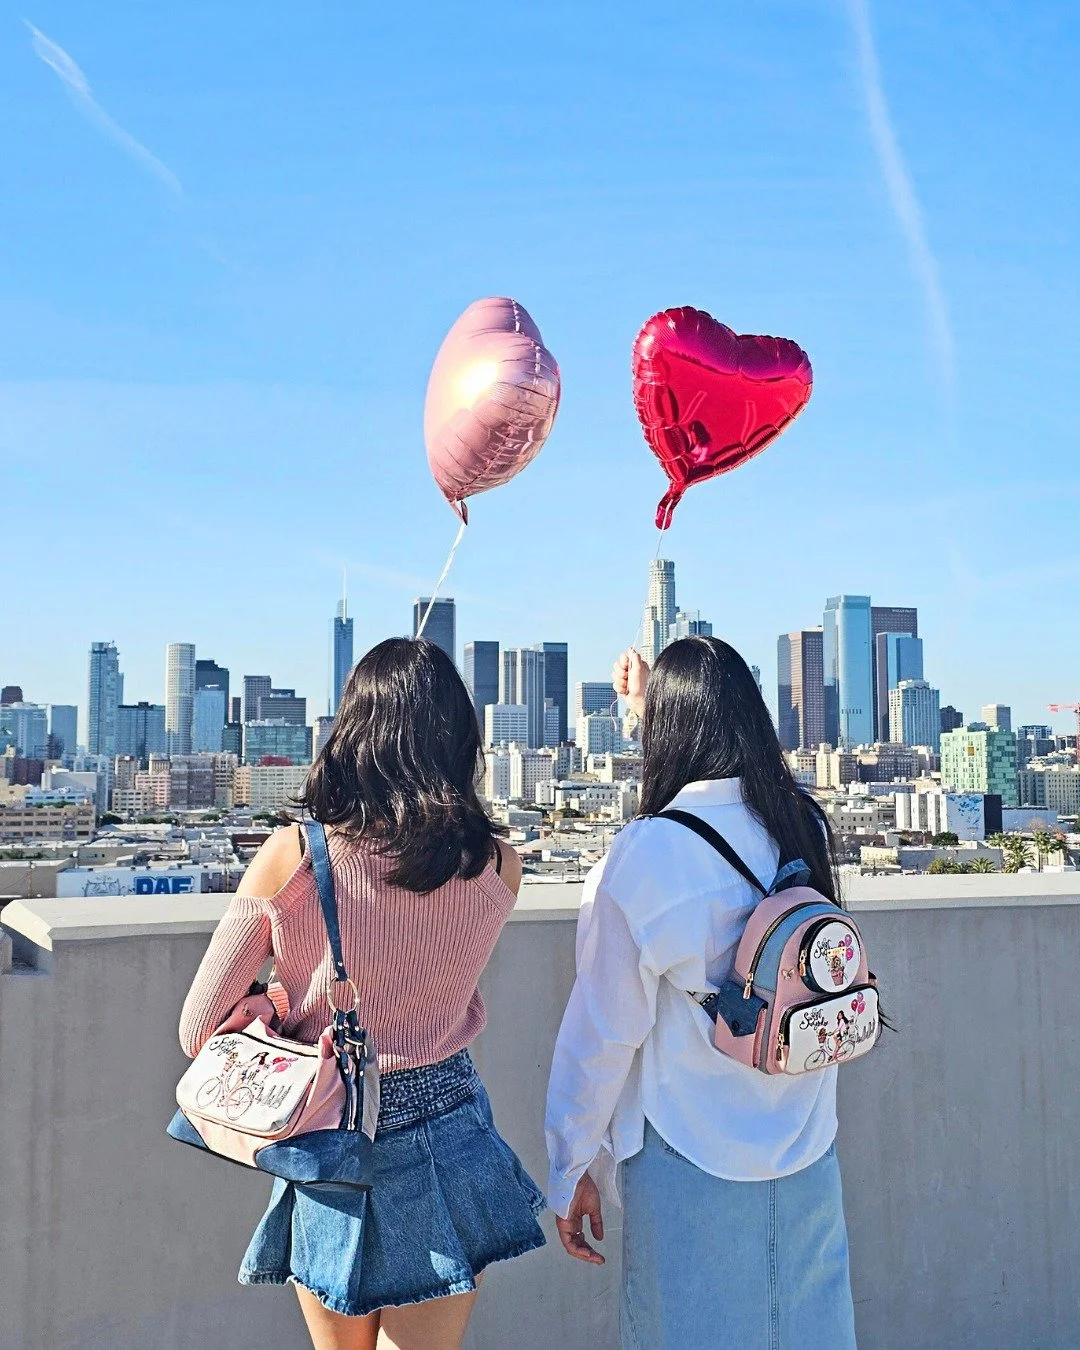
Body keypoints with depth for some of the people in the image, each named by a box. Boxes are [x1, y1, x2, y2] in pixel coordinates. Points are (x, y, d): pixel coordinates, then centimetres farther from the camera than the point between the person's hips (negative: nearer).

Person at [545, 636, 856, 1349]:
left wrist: (571, 1172, -1)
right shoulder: (807, 827, -3)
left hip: (690, 1166, -5)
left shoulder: (643, 857, -18)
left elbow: (603, 1036, -13)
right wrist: (650, 705, 30)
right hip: (807, 1157, 5)